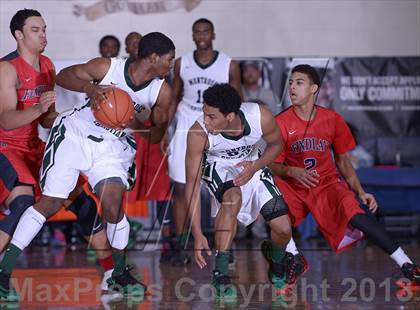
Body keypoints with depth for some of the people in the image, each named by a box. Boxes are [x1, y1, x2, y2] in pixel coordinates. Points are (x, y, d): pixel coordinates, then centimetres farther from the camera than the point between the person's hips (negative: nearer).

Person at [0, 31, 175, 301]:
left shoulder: (162, 92, -8)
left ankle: (120, 275, 5)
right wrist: (89, 88, -28)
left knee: (113, 204, -16)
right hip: (75, 133, -2)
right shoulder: (108, 67, -17)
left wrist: (135, 124, -23)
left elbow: (156, 137, -1)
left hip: (112, 146, 3)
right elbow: (64, 76, -8)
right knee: (50, 203, -7)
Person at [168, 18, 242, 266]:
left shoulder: (230, 66, -4)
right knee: (181, 188, -2)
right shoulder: (182, 64, 2)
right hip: (186, 130, 2)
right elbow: (174, 98, 11)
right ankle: (181, 247, 4)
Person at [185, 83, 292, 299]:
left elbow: (276, 145, -6)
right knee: (234, 197, -37)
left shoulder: (261, 117, -29)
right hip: (219, 168, -2)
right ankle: (220, 274, -27)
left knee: (283, 229, -7)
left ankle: (277, 267, 29)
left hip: (252, 167, 3)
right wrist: (197, 234, -31)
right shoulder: (198, 133, -33)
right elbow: (192, 183, -27)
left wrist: (255, 167, -25)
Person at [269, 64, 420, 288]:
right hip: (294, 186, 1)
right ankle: (295, 259, -14)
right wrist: (292, 172, -26)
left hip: (328, 183, -1)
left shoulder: (332, 120, -2)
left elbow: (343, 162, 7)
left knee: (354, 209, -31)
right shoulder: (281, 123, -7)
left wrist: (360, 192, -4)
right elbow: (273, 165, -4)